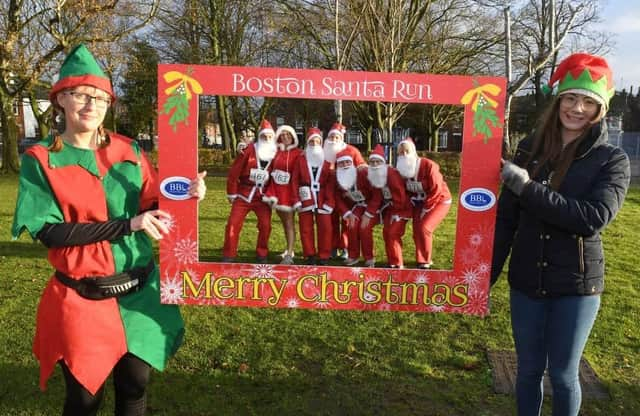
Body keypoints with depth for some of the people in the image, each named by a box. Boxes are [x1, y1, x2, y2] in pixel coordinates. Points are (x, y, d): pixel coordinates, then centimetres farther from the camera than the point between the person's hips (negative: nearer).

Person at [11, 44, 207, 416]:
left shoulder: (129, 150, 3)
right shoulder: (40, 159, -6)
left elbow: (152, 207, 5)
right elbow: (49, 232, -15)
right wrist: (127, 225, -22)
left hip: (139, 292, 3)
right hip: (82, 300, -2)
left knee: (135, 386, 14)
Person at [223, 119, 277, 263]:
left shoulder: (276, 154, -1)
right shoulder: (249, 150, -9)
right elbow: (234, 172, -6)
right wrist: (232, 193, -3)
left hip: (262, 197, 2)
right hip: (243, 195, -2)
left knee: (265, 225, -1)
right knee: (233, 225, -3)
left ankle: (262, 255, 18)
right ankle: (228, 256, 9)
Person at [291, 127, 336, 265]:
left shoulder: (327, 160, 5)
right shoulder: (301, 159, 7)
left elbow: (331, 182, -1)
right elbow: (295, 180, 2)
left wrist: (329, 201, -10)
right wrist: (296, 199, -6)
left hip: (322, 199, 0)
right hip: (305, 198, 1)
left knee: (325, 227, -1)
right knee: (306, 228, 5)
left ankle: (324, 256, 11)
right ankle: (310, 256, 16)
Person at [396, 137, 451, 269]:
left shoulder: (428, 165, -27)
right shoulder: (400, 169, -8)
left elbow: (436, 190, -24)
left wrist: (425, 210, -20)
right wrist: (412, 202, -8)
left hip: (439, 200, -6)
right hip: (420, 202, 6)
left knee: (424, 227, -20)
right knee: (417, 230, -3)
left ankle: (425, 261, -4)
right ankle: (422, 261, 16)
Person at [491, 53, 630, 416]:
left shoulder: (611, 159, -6)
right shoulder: (530, 149, 1)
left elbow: (594, 218, -22)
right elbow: (506, 218, 4)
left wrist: (529, 188, -24)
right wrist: (488, 274, 3)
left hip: (576, 286, -2)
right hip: (526, 282, 2)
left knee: (563, 375, 11)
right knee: (529, 370, 14)